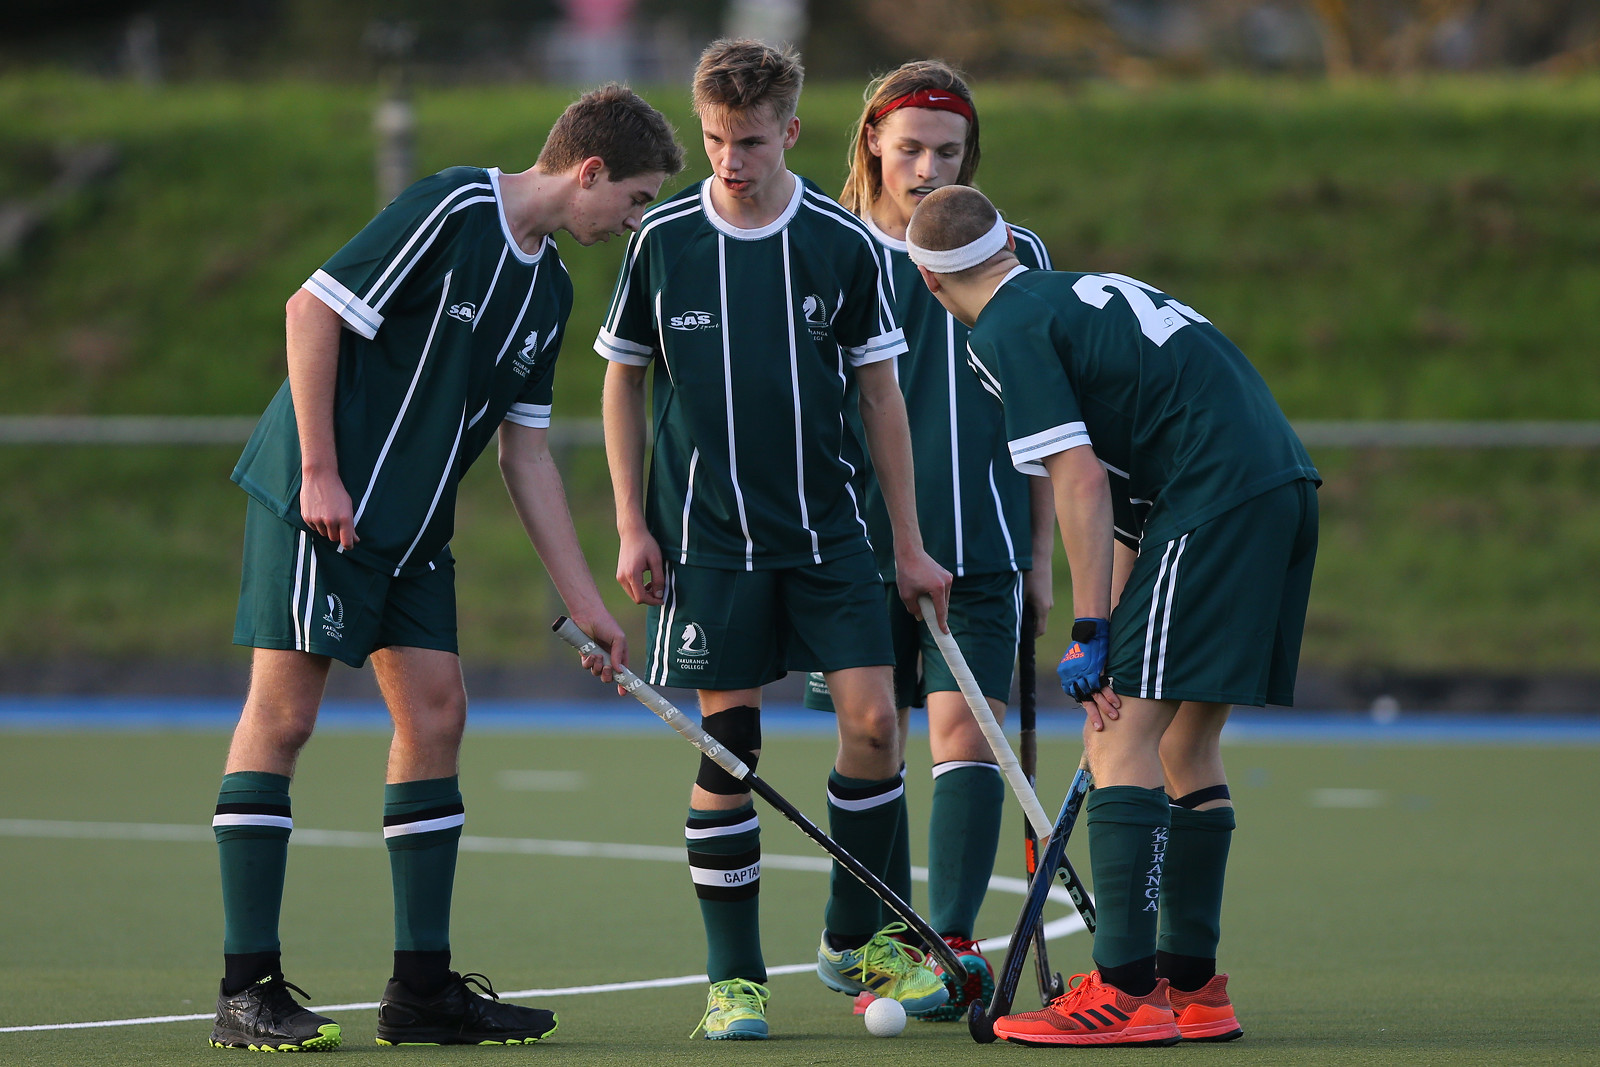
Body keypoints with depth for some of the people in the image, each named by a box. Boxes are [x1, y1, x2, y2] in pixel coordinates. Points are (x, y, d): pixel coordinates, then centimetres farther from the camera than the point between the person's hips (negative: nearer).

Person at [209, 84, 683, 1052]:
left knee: (436, 714, 4)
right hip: (318, 501, -9)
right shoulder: (450, 211, -14)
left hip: (414, 529, 9)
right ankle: (249, 990, -4)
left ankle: (424, 988, 8)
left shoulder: (549, 289, 13)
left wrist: (584, 598, 15)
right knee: (284, 711, -7)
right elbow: (313, 310, -16)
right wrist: (320, 472, -18)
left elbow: (528, 453, 17)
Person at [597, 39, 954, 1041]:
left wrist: (910, 546, 6)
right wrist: (632, 527, 2)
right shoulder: (662, 239, -3)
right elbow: (624, 381, 7)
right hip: (707, 534, -1)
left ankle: (856, 940, 12)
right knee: (727, 743, -2)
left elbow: (880, 392, 5)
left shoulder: (844, 242, -3)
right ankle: (734, 977, 5)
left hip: (827, 525, 1)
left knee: (874, 718, -6)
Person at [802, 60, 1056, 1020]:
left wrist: (1042, 554, 9)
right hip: (862, 547, 0)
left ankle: (955, 943, -15)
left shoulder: (1015, 257, 7)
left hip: (981, 547, 0)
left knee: (966, 729, -12)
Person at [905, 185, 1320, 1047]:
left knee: (1121, 738, -7)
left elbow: (1082, 481, -12)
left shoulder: (1007, 334, -4)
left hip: (1213, 505, -9)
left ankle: (1125, 992, -12)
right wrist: (1116, 616, 32)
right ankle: (1192, 988, 18)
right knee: (1185, 743, 16)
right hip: (1284, 484, 9)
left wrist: (1091, 635, -8)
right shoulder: (1084, 292, 24)